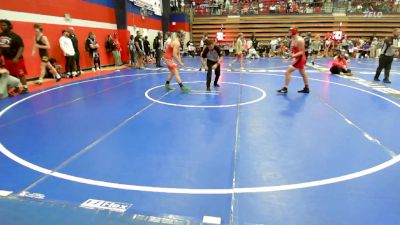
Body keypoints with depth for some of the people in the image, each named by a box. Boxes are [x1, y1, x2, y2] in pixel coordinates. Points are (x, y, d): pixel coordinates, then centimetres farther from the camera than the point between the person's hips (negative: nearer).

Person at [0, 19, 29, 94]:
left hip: (15, 59, -6)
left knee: (20, 74, -1)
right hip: (6, 59, 6)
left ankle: (25, 88, 8)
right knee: (11, 75, 13)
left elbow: (21, 47, -16)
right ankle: (16, 88, 25)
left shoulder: (15, 36, -13)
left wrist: (16, 58, -22)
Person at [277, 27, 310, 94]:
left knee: (288, 72, -13)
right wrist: (290, 58, 11)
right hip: (298, 58, 11)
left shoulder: (299, 40, -20)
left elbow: (301, 52, -20)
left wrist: (294, 55, -35)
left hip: (300, 58, -11)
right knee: (303, 73, 18)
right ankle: (306, 88, 31)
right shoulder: (293, 39, 7)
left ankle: (285, 88, -8)